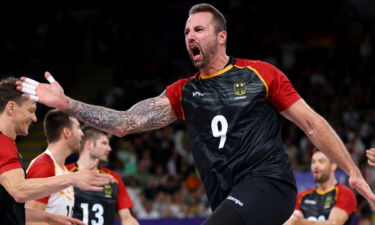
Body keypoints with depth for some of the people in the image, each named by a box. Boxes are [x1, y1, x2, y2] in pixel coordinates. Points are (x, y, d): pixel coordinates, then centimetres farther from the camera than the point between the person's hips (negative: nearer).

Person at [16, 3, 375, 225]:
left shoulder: (260, 74, 6)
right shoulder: (183, 93, 15)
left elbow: (312, 124, 8)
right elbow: (125, 123, 7)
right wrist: (65, 104, -3)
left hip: (268, 180, -5)